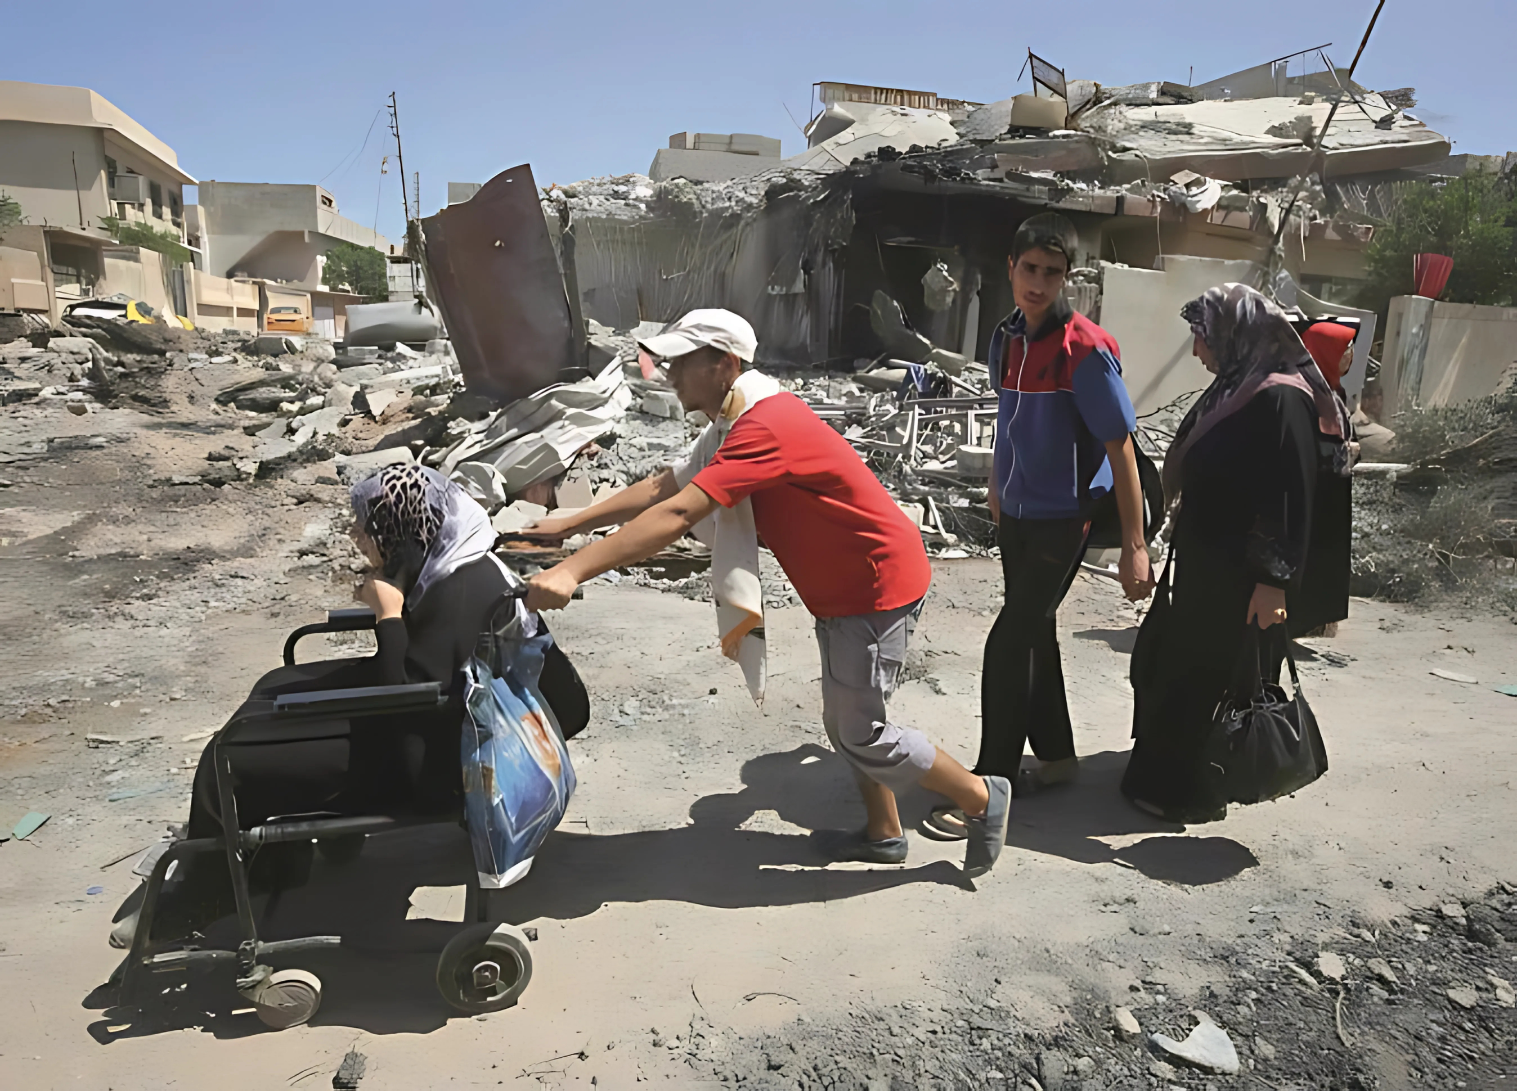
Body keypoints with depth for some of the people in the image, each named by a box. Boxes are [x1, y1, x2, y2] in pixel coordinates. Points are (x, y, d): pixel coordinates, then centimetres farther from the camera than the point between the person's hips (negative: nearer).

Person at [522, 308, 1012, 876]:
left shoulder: (765, 426, -27)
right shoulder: (732, 426, 7)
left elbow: (678, 515, -35)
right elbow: (662, 487, 11)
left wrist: (573, 570, -36)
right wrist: (569, 524, 7)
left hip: (879, 585, -10)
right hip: (843, 591, 10)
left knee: (863, 734, 1)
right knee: (844, 722, 19)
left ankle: (983, 798, 19)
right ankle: (884, 834, 36)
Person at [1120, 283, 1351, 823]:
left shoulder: (1282, 397, -17)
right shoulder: (1233, 390, 11)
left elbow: (1293, 496, -21)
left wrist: (1274, 580, -22)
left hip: (1236, 578, -9)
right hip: (1201, 565, 9)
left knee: (1200, 679, 2)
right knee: (1161, 665, 17)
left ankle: (1189, 792, 20)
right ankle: (1162, 775, 34)